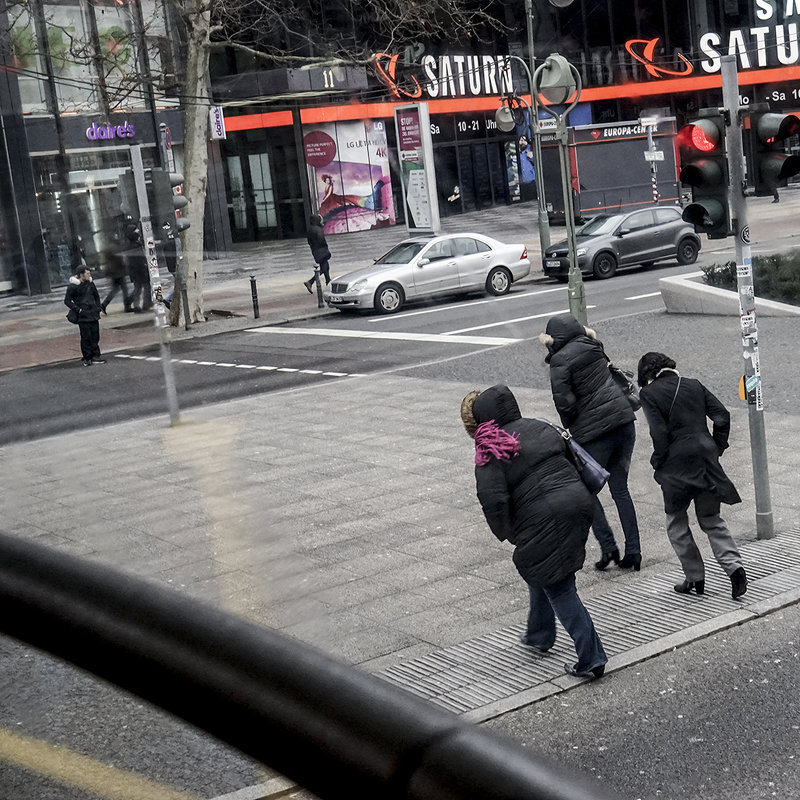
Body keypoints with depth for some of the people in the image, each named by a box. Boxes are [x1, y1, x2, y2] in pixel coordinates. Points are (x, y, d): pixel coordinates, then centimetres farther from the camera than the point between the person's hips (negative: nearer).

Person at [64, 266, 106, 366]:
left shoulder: (90, 283, 8)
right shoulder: (73, 286, -9)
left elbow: (97, 296, 21)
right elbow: (67, 301, -5)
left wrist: (98, 308, 11)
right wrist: (77, 309, -12)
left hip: (93, 315, 5)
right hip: (83, 316, -5)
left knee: (95, 336, 7)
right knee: (86, 337, -4)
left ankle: (95, 356, 15)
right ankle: (86, 358, 4)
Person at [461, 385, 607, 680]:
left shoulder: (491, 452, -8)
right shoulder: (541, 428, 12)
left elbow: (493, 500, -17)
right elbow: (568, 455, 19)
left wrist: (507, 533, 2)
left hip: (544, 522, -8)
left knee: (559, 589, 2)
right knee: (540, 571, 28)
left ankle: (590, 659, 0)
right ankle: (540, 634, 44)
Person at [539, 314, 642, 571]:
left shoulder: (560, 361, -11)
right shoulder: (592, 345, 6)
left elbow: (564, 402, -15)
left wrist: (571, 428, 4)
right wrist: (553, 347, 9)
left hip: (594, 431, -6)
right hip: (624, 421, 6)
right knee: (620, 489, 14)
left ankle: (608, 547, 2)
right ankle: (633, 552, 12)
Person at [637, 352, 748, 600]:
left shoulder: (649, 393, -3)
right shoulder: (694, 385, 10)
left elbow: (659, 433, -13)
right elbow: (722, 416, 4)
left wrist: (658, 463, -1)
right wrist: (717, 448, 12)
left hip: (677, 463, -5)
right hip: (706, 456, 5)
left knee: (676, 521, 14)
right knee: (711, 519, 16)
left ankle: (695, 578, 16)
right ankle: (734, 567, -1)